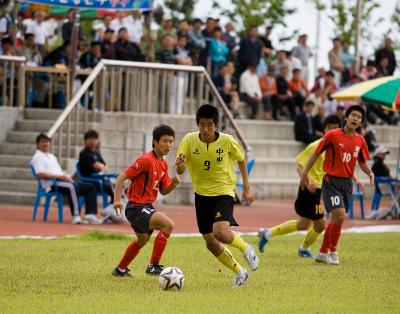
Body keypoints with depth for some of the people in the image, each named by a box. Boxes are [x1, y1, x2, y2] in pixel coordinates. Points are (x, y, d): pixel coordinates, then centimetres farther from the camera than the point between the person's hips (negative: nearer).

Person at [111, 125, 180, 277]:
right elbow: (122, 177, -20)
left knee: (143, 239, 30)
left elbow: (163, 190, 14)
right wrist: (117, 199, -30)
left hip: (146, 207, 10)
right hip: (137, 207, -10)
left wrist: (174, 183, -7)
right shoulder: (146, 160, -18)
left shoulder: (163, 164, 9)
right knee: (168, 224, -25)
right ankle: (153, 265, -19)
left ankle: (120, 269, 49)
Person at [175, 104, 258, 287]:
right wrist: (179, 165, -34)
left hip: (223, 192, -4)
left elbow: (241, 160, 6)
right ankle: (240, 273, 30)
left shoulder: (227, 141, -13)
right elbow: (180, 172, -10)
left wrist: (246, 188, 6)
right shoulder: (189, 140, -10)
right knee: (211, 244, 7)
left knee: (221, 233, -28)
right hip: (202, 194, 4)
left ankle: (246, 248, 5)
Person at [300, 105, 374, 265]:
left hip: (347, 183, 6)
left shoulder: (360, 141, 5)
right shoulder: (333, 135, -9)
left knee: (336, 219, 11)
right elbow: (316, 153, -2)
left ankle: (322, 253, 25)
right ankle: (333, 252, -2)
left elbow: (362, 162, 18)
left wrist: (369, 172, -3)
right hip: (331, 181, -6)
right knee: (340, 215, -19)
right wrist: (305, 174, -2)